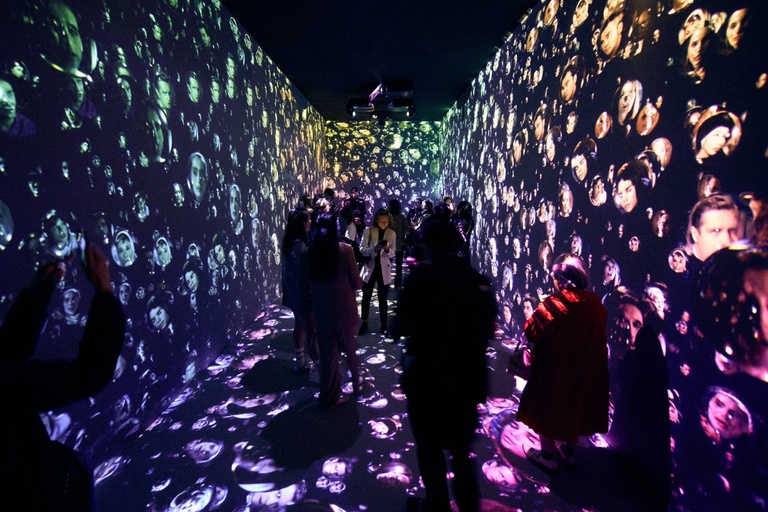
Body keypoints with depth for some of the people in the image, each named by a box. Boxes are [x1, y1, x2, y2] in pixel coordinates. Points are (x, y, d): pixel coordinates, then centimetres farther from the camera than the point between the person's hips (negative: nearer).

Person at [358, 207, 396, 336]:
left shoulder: (392, 233, -3)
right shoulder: (368, 231, -6)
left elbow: (392, 254, -3)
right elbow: (362, 250, -11)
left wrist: (387, 249, -25)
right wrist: (375, 249, -28)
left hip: (384, 270, 0)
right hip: (370, 268, 0)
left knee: (383, 299, 9)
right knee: (366, 298, 11)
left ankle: (384, 325, 22)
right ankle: (364, 323, 27)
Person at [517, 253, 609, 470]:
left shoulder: (554, 304, -22)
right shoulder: (595, 303, -6)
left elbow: (531, 331, -21)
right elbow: (599, 330, 9)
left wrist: (539, 310, -3)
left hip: (554, 369, -5)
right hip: (585, 370, 6)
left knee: (548, 408, 13)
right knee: (576, 407, 23)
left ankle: (548, 455, 26)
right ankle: (568, 451, 39)